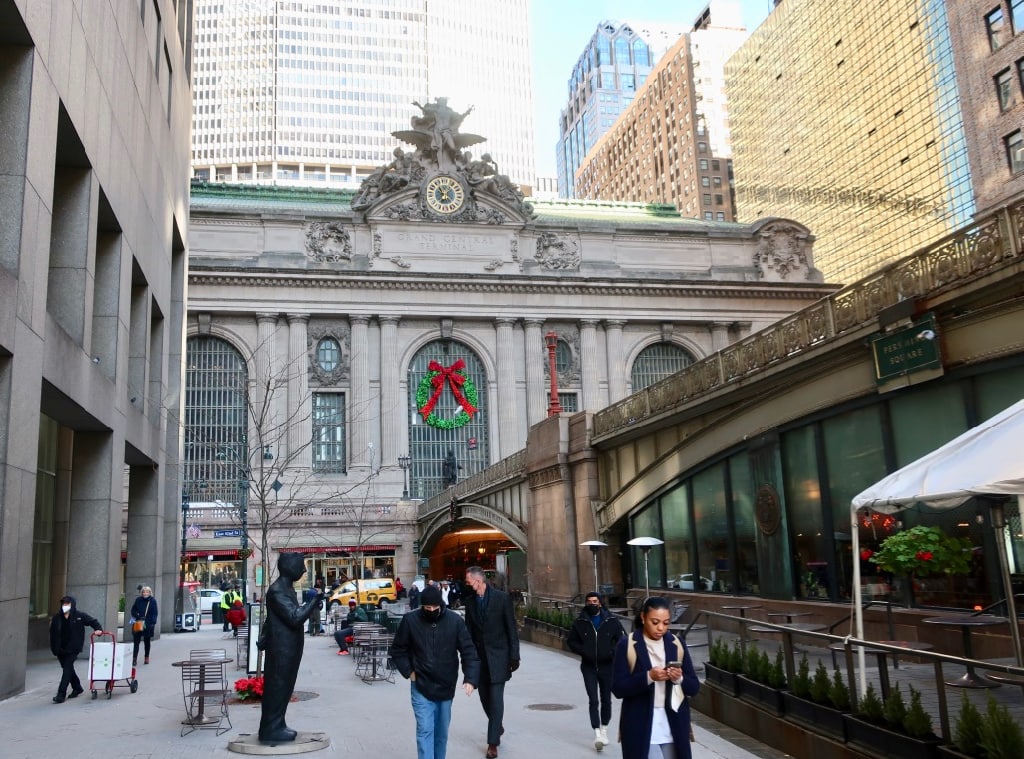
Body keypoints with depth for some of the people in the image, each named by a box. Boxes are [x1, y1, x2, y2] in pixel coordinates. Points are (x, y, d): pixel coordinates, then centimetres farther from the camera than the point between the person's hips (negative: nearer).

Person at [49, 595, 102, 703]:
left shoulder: (79, 616, -3)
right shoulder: (57, 618, 4)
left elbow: (93, 621, 7)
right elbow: (53, 633, 5)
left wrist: (98, 629, -10)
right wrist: (54, 648, -1)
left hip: (73, 648, -5)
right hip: (61, 649, 5)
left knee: (67, 669, -11)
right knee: (68, 669, 17)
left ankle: (61, 694, -11)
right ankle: (77, 688, 35)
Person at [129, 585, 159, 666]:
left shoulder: (153, 601, -3)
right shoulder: (138, 600, 2)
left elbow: (154, 613, -5)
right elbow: (133, 610, 8)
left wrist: (153, 623, -14)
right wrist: (137, 616, -11)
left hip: (148, 625, -1)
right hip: (138, 624, 1)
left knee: (147, 641, 12)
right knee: (136, 641, -5)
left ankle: (147, 657, 25)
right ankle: (134, 658, -5)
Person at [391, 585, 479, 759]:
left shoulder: (455, 621, -10)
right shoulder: (410, 621, -11)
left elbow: (469, 651, -9)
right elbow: (398, 650, 3)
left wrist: (470, 679, -20)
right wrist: (409, 672, -7)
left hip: (446, 686, 2)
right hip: (421, 687, -2)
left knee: (442, 732, 15)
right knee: (425, 731, -7)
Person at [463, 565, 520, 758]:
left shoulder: (502, 597, -8)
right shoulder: (469, 601, 3)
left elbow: (511, 628, -6)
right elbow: (469, 630, 7)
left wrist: (514, 656, -8)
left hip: (498, 655, -4)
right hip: (479, 656, 4)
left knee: (496, 698, -6)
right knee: (485, 697, 11)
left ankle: (493, 742, 2)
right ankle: (497, 727, 35)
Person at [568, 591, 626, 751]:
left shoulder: (611, 622, -4)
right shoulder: (580, 623, -2)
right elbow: (572, 642, 6)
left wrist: (613, 653, -15)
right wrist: (584, 651, -11)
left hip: (607, 666, 1)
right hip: (589, 667, -1)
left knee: (606, 699, 13)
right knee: (593, 700, -9)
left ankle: (604, 729, 31)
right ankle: (597, 733, -9)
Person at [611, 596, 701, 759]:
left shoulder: (677, 644, 6)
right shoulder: (627, 645, -5)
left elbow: (694, 687, 6)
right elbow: (618, 688, -10)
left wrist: (679, 679, -15)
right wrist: (648, 677, -23)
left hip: (673, 727, 3)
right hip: (640, 728, -3)